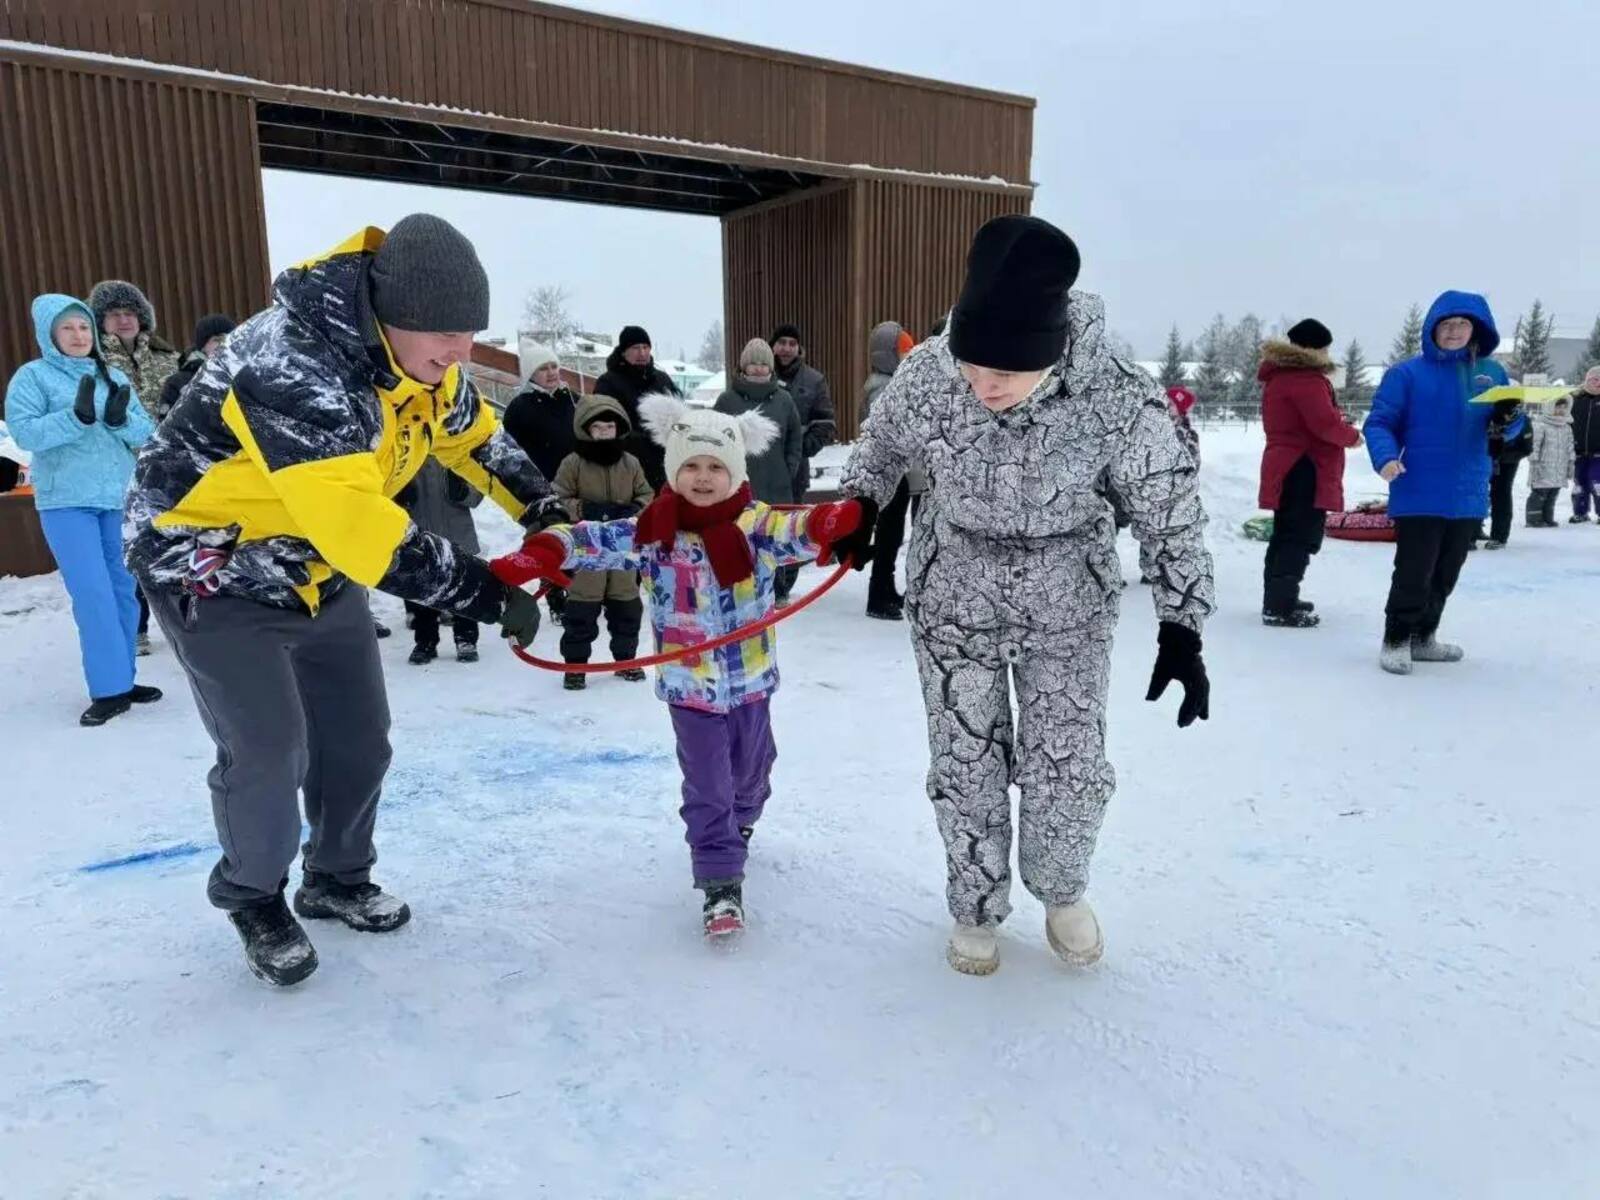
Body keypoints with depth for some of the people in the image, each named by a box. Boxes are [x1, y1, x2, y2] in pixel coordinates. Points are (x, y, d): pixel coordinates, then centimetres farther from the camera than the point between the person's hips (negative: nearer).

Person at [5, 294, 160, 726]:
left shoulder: (114, 377, 12)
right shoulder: (32, 376, 1)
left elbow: (145, 432, 5)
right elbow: (23, 432, -12)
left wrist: (120, 419, -15)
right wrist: (77, 417, -23)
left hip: (119, 499, 4)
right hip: (66, 502, -4)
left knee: (124, 590, 6)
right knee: (93, 595, -9)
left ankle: (123, 677, 16)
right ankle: (109, 688, -4)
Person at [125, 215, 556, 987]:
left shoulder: (419, 362, -9)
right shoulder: (292, 364, -36)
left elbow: (478, 438, 9)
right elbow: (355, 522, -42)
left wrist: (546, 512, -1)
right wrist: (486, 593, -39)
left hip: (319, 570, 7)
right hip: (211, 569, -7)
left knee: (359, 736, 9)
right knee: (269, 751, -9)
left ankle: (337, 880, 31)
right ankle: (254, 900, 19)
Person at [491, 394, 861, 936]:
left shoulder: (758, 525, -12)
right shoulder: (654, 532, -10)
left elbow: (800, 532, -29)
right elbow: (595, 540, -18)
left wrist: (838, 520, -52)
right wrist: (532, 558, -33)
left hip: (751, 679, 2)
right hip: (689, 686, -2)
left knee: (751, 767, 25)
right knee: (706, 787, 0)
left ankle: (741, 822, 56)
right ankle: (721, 884, 9)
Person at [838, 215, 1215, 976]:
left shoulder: (1120, 398, -27)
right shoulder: (926, 373, -22)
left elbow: (1171, 512, -14)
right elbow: (883, 439, 3)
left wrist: (1181, 629, -14)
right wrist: (860, 507, -2)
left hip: (1069, 602, -1)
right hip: (952, 597, 1)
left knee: (1069, 767, 5)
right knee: (964, 766, 9)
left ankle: (1063, 892, 37)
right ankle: (976, 910, 34)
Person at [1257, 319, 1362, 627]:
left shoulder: (1279, 375, 16)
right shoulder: (1307, 379, -17)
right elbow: (1325, 423, -23)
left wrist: (1341, 426, 9)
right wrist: (1352, 435, -4)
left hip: (1286, 468, 11)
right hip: (1305, 471, -11)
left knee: (1287, 537, 17)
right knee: (1301, 539, -8)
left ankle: (1278, 600, 25)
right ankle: (1279, 607, -9)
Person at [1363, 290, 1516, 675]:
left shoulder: (1491, 372, 8)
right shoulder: (1407, 373, -6)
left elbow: (1506, 427, 12)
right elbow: (1379, 423, -7)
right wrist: (1386, 457, -25)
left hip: (1468, 496, 5)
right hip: (1419, 495, -5)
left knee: (1444, 577, 15)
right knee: (1413, 576, -5)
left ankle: (1423, 639, 30)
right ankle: (1396, 642, 11)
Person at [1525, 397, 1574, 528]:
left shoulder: (1567, 428, 15)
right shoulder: (1540, 424, -9)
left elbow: (1569, 448, 21)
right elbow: (1534, 445, -12)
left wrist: (1570, 465, 18)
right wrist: (1534, 463, -16)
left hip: (1559, 472, 7)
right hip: (1543, 470, -7)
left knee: (1552, 496, 10)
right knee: (1539, 494, -6)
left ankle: (1547, 518, 18)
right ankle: (1533, 519, 0)